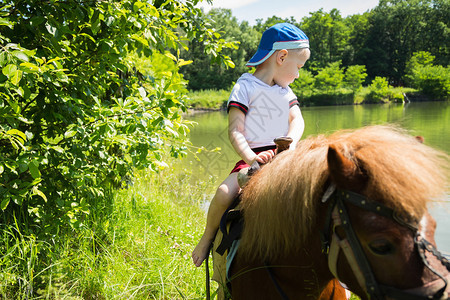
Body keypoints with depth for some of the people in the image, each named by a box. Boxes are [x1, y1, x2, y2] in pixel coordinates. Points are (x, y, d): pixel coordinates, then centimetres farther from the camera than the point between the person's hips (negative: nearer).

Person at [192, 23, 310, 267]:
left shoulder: (286, 92, 18)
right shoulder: (245, 88, -4)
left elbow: (297, 120, 3)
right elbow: (234, 132, -11)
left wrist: (291, 143, -19)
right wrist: (250, 157, -27)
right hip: (253, 158, -5)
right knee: (224, 192, -30)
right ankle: (208, 238, -3)